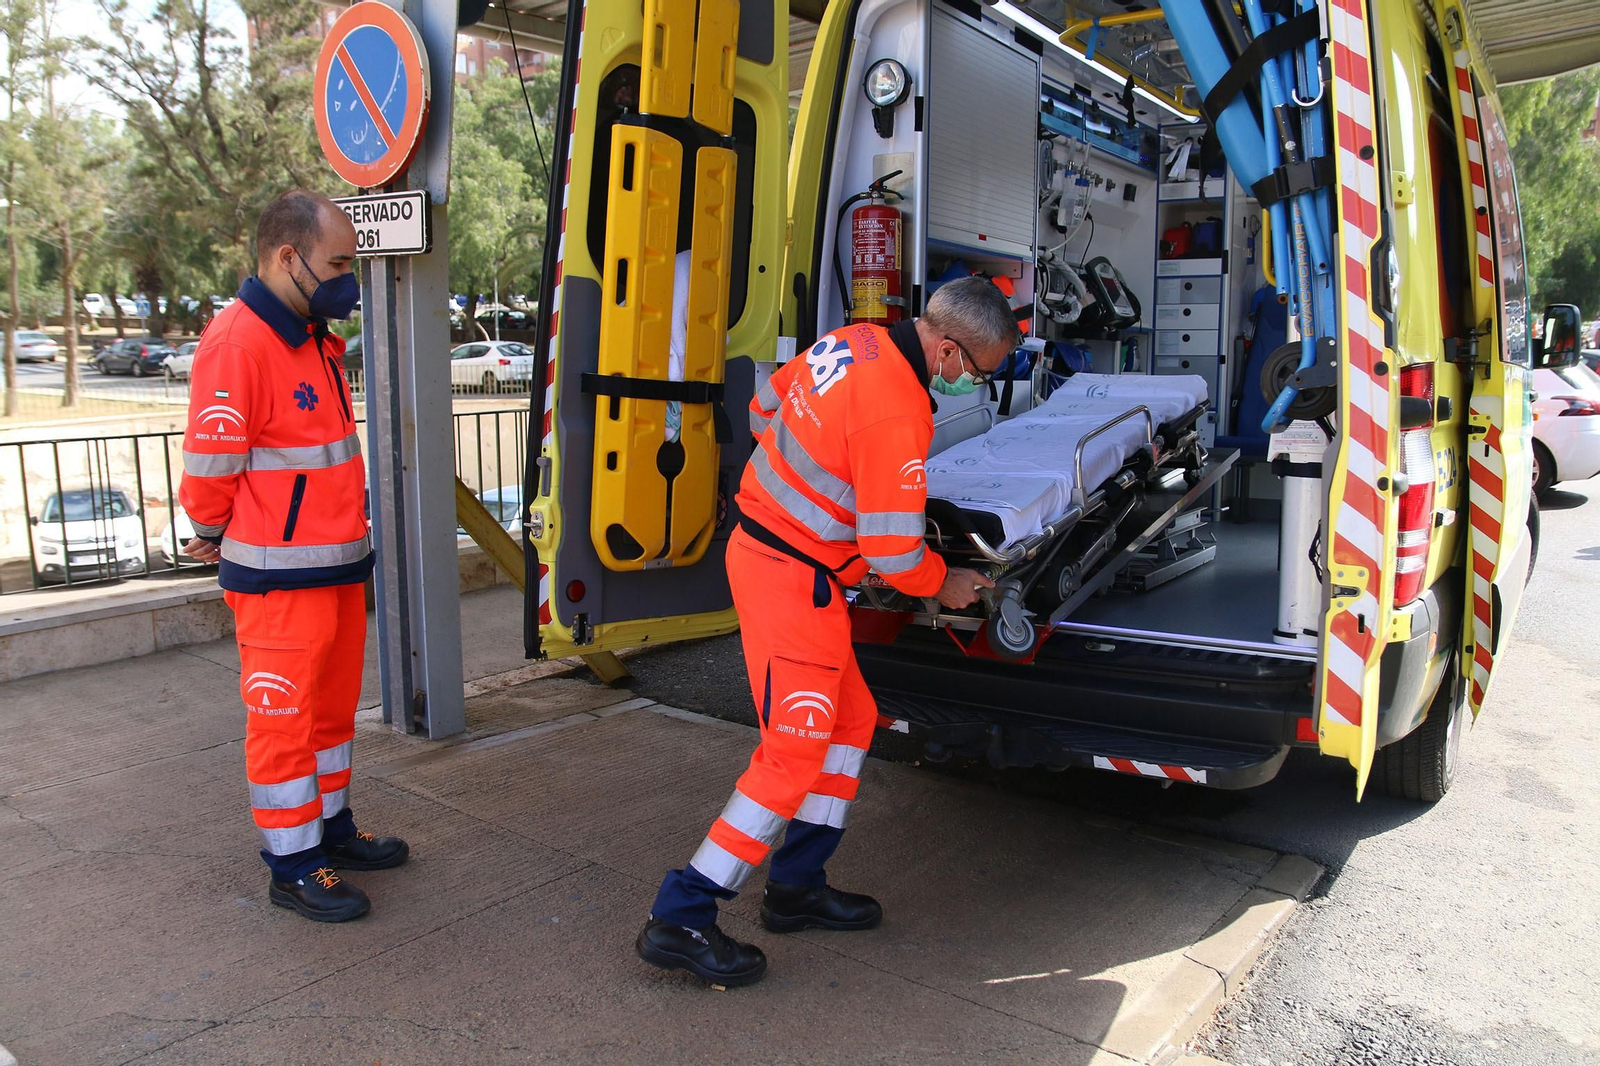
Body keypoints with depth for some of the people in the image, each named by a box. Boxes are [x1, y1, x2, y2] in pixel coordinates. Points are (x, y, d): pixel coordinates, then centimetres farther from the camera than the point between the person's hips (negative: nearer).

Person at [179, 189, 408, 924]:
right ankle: (292, 866, 16)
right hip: (280, 576, -9)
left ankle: (329, 829, 34)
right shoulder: (237, 344, -19)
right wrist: (216, 533, 1)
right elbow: (209, 467, -16)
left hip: (337, 563, 9)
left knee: (332, 707, 19)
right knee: (284, 718, 3)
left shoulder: (314, 337, 11)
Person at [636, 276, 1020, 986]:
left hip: (760, 541, 10)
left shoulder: (851, 341, 3)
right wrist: (943, 585, 0)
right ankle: (678, 920, 3)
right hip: (795, 580, -10)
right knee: (794, 754, -5)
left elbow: (765, 407, 17)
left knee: (851, 718, 16)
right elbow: (892, 551, -20)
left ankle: (797, 884, 26)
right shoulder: (897, 413, -25)